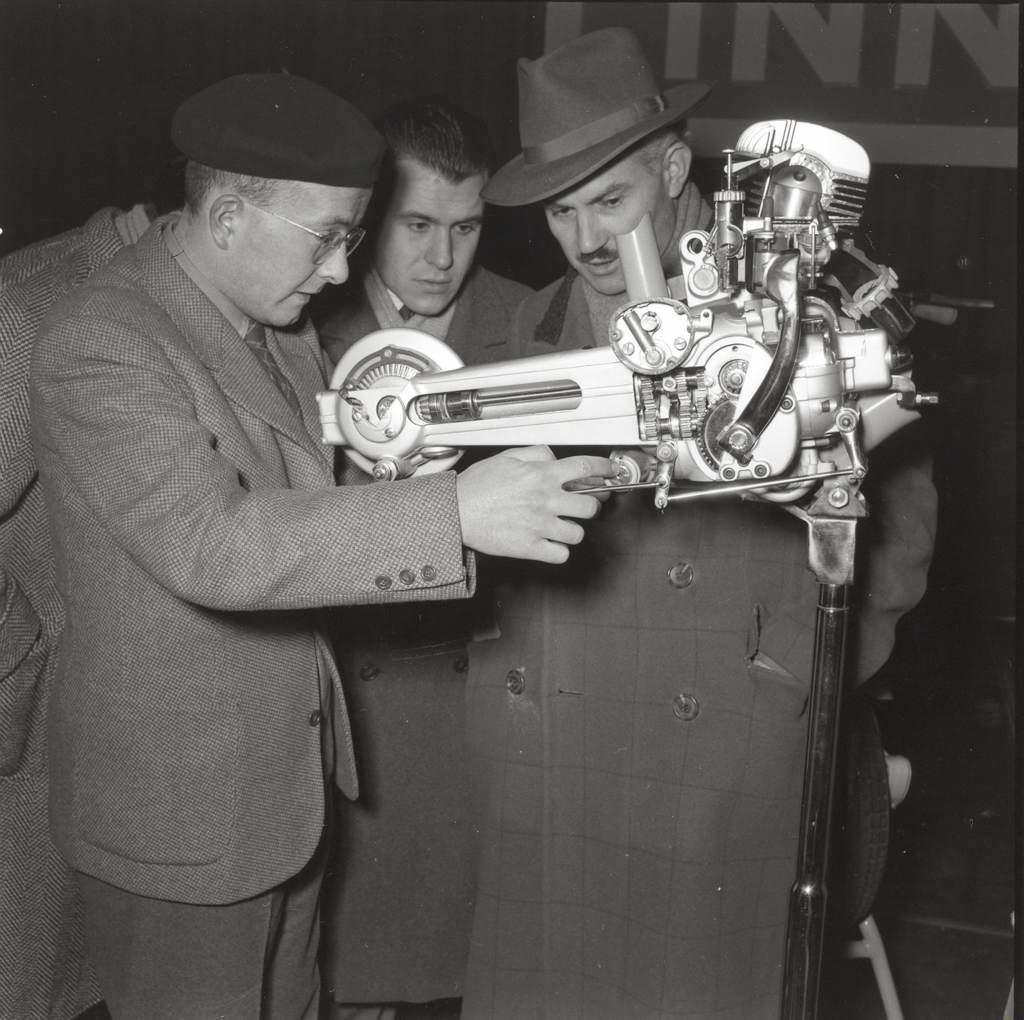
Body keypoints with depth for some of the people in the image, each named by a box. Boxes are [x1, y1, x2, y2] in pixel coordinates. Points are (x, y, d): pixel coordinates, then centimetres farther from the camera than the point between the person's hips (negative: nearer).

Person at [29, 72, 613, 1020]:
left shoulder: (277, 317, 4)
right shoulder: (99, 340, -23)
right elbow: (209, 546, -34)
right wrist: (454, 512, -40)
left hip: (288, 776, 8)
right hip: (177, 809, -8)